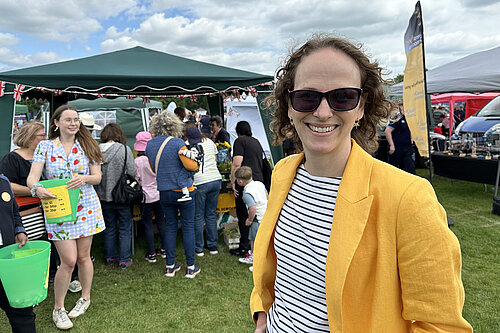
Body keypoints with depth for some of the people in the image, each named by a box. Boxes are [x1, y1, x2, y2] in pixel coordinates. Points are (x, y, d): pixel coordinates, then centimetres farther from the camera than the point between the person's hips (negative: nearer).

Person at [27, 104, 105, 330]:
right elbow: (32, 178, -9)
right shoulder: (45, 146, 0)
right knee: (68, 260, -5)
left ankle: (85, 298, 32)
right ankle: (58, 309, 16)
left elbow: (97, 177, 3)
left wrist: (84, 178, -19)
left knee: (83, 256, 11)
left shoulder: (86, 146, 5)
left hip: (86, 208, 2)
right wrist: (37, 189, -31)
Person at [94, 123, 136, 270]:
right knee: (125, 229, 9)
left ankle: (110, 257, 29)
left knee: (109, 227, 18)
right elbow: (132, 173, -13)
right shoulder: (124, 149, -15)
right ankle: (124, 260, 14)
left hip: (104, 196, 4)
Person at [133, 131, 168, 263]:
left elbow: (136, 179, -10)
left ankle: (151, 254, 11)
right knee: (161, 221, 14)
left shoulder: (137, 161, -14)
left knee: (148, 224, 6)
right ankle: (164, 249, 23)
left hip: (146, 196, -3)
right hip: (159, 194, 3)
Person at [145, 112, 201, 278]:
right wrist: (197, 164, 4)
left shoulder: (149, 145, 4)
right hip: (183, 190, -5)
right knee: (188, 227, 5)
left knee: (171, 227, 14)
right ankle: (190, 267, 11)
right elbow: (190, 165, -16)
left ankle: (170, 266, 18)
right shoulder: (177, 143, -14)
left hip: (164, 192, 5)